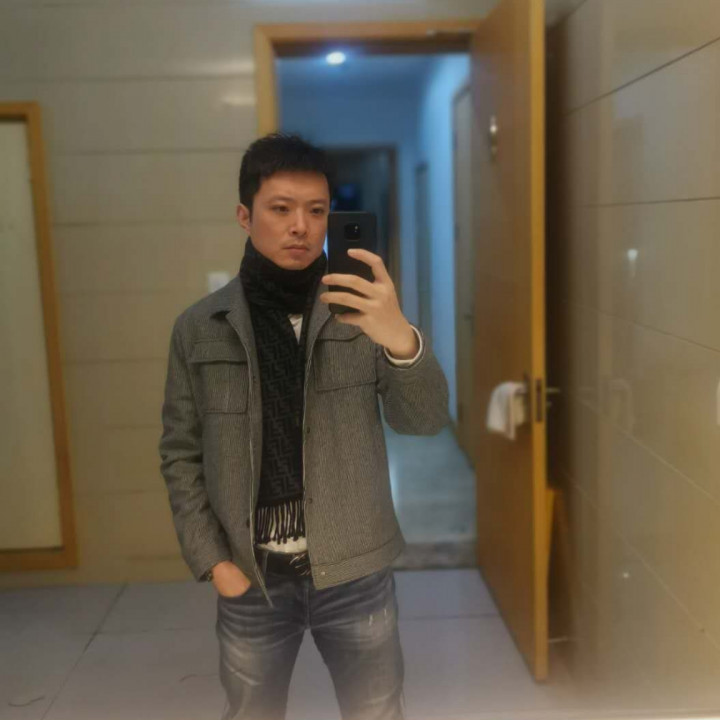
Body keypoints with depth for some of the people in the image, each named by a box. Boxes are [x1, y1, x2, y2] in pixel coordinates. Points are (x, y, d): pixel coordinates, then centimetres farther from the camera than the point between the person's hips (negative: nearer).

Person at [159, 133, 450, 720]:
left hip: (356, 571, 0)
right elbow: (181, 452, 1)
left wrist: (402, 340, -33)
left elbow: (425, 421, -13)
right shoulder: (199, 327, -4)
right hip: (250, 575, 1)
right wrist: (211, 560, -5)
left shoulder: (360, 312, -6)